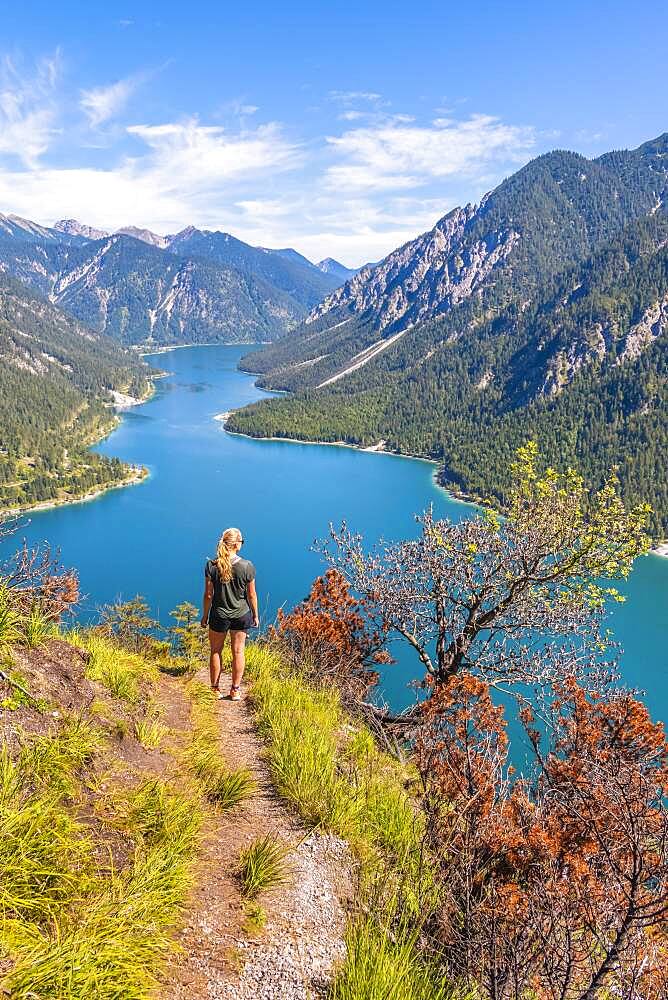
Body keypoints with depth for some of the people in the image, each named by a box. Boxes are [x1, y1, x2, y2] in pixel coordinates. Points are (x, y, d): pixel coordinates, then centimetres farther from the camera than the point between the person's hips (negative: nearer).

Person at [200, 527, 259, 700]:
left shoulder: (211, 565, -14)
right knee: (238, 651, 13)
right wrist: (255, 615, 8)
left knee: (216, 651, 16)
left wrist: (205, 615, 5)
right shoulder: (247, 566, -14)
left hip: (219, 615, 0)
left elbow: (208, 594, -8)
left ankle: (215, 689, 24)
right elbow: (252, 595, -6)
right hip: (241, 615, 0)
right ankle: (235, 690, 20)